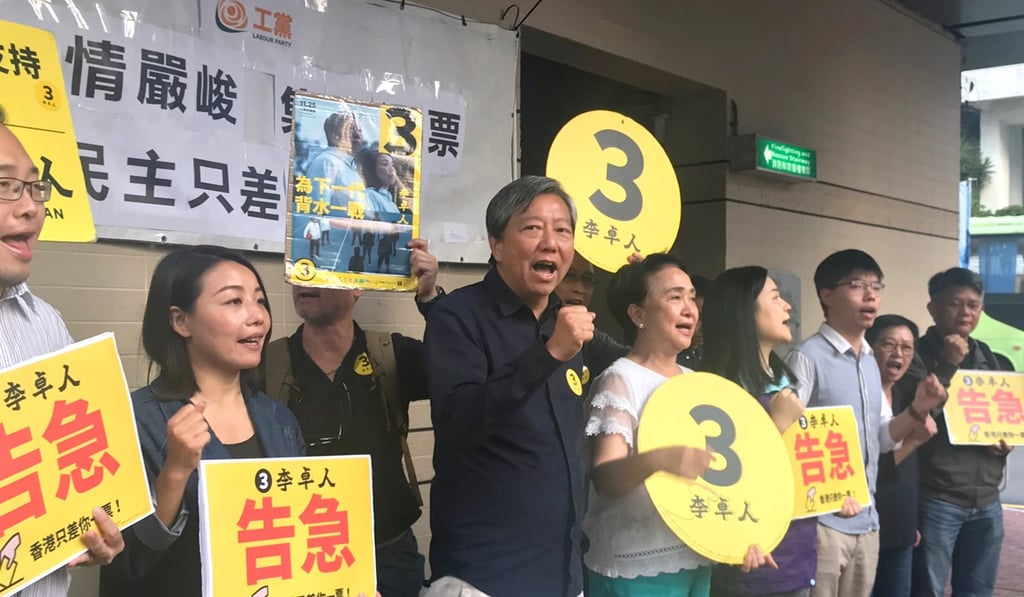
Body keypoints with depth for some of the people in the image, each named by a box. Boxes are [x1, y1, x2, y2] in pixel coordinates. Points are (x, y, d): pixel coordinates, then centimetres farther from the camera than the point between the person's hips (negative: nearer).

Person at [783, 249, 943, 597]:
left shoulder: (870, 363, 12)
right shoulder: (807, 358, -12)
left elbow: (880, 439, 16)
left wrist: (917, 411, 0)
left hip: (867, 521, 8)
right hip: (821, 521, -7)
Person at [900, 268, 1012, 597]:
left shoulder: (986, 356, 13)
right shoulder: (918, 354, -7)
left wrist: (1006, 439, 2)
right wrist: (949, 365, -20)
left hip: (986, 500, 6)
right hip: (936, 499, -6)